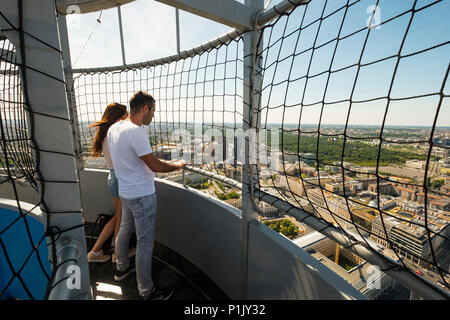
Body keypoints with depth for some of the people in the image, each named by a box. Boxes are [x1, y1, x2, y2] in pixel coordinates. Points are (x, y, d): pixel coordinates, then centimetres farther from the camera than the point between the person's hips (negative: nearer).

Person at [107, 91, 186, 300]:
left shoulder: (113, 129, 5)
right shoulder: (135, 131, -24)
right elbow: (155, 166, -22)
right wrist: (177, 165, -6)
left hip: (125, 191, 10)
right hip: (142, 195, -10)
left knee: (125, 230, 26)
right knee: (145, 243, 3)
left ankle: (122, 268, 50)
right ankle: (146, 292, 20)